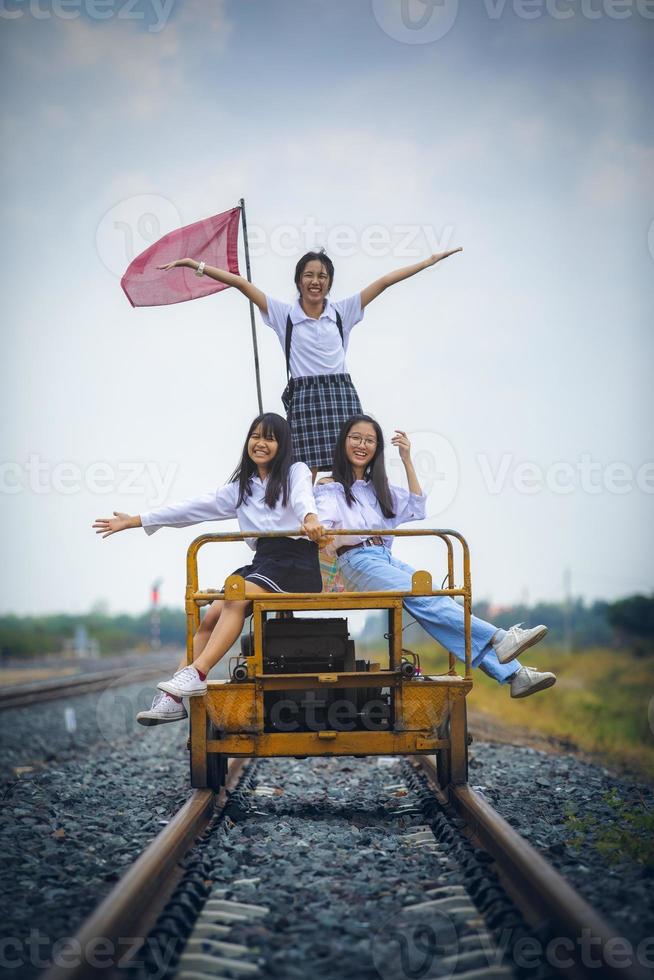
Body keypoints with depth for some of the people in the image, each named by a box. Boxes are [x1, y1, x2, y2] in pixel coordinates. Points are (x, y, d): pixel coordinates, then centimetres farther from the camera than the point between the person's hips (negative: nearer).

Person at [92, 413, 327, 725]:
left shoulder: (296, 472, 8)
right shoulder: (241, 487, 23)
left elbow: (302, 497, -16)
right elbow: (193, 508, 22)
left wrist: (310, 518, -41)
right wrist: (135, 521, 19)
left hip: (297, 561, -5)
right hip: (263, 559, 5)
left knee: (235, 597, -30)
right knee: (211, 616, -15)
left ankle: (196, 674, -37)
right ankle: (172, 699, -22)